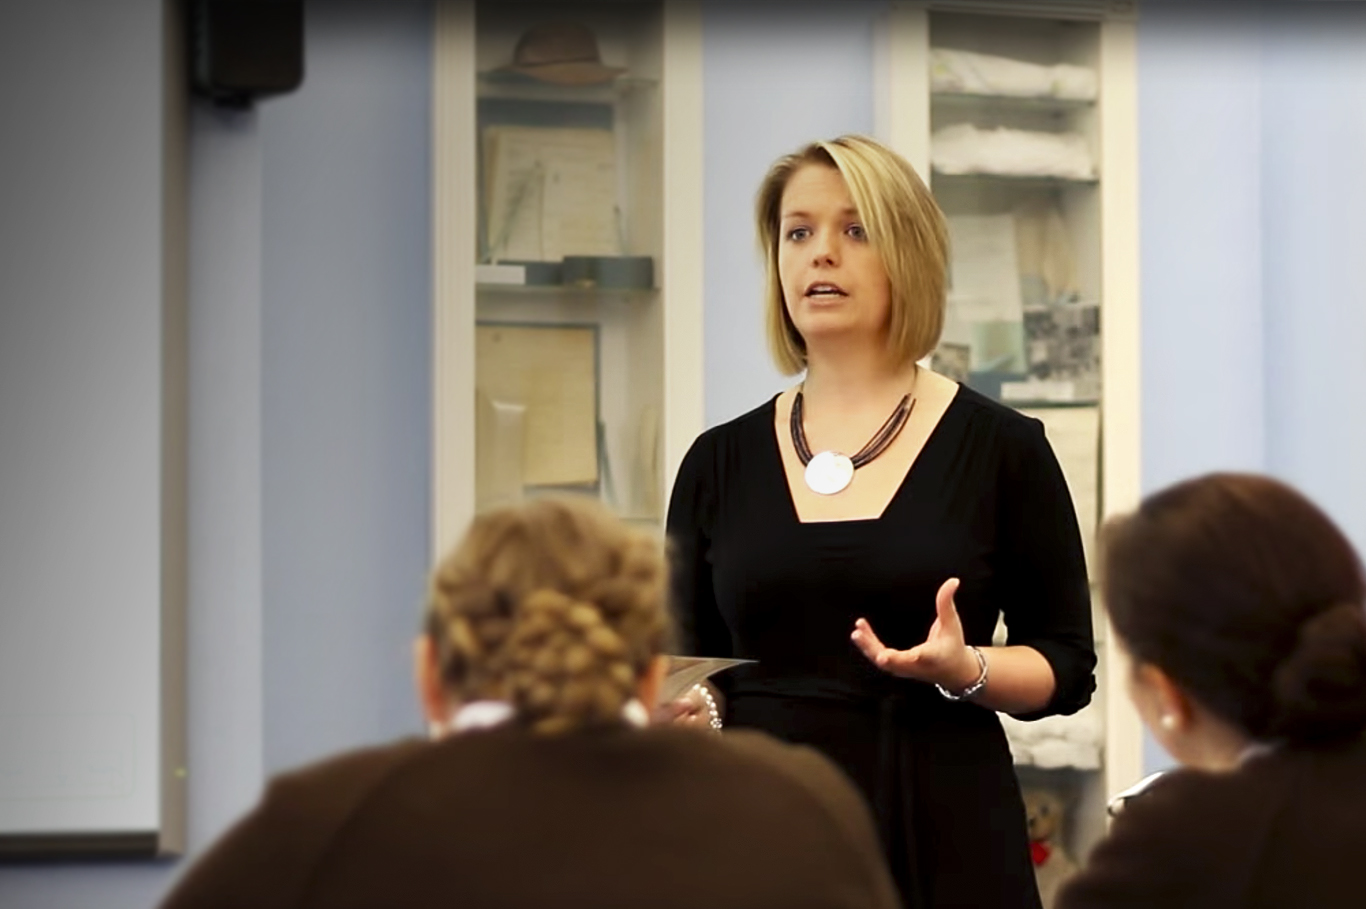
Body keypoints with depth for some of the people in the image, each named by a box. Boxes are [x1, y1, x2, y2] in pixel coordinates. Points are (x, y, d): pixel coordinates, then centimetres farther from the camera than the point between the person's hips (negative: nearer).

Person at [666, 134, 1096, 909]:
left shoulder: (1001, 447, -1)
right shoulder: (719, 462, 7)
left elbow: (1068, 665, 1)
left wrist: (966, 670, -17)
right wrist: (681, 710, -10)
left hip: (941, 837, -2)